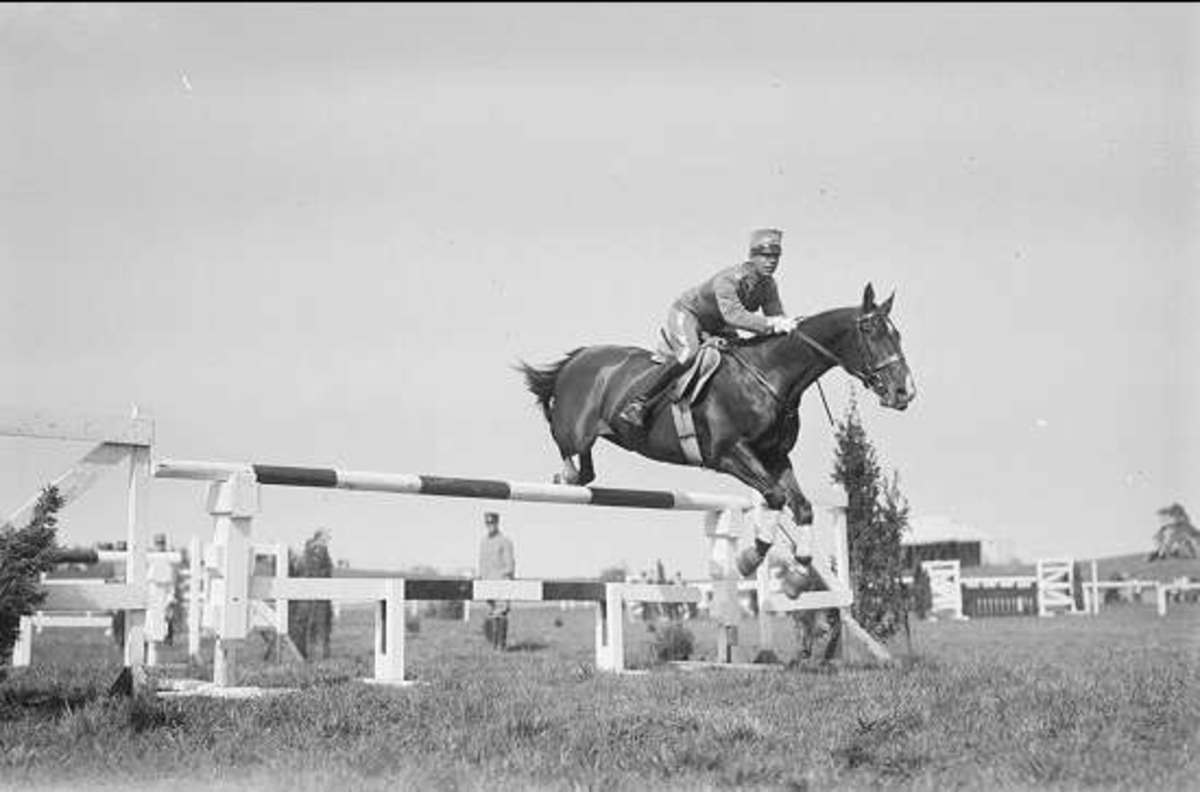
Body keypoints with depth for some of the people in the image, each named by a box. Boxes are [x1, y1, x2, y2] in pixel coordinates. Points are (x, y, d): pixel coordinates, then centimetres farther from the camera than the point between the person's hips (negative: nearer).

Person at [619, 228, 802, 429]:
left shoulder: (768, 285, -10)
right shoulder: (728, 279, -34)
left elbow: (777, 317, -5)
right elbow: (733, 315, -49)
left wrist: (783, 325, -29)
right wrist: (768, 324, -58)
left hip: (716, 327, 9)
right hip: (685, 313, -9)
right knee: (689, 353, -33)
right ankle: (638, 404, -31)